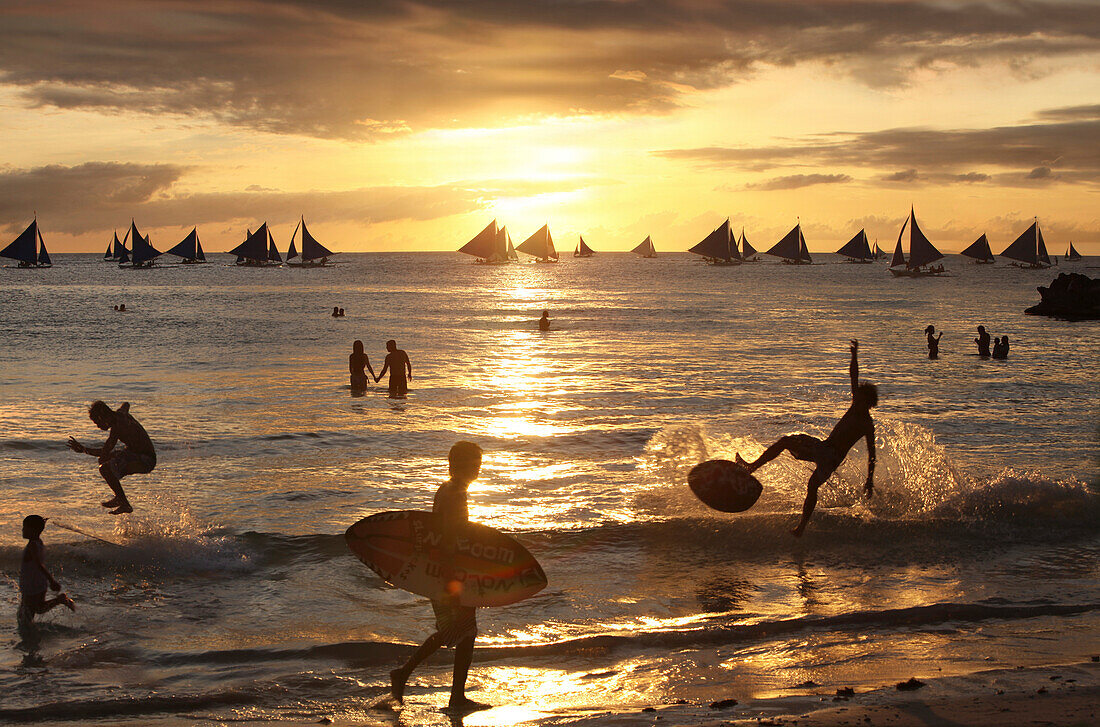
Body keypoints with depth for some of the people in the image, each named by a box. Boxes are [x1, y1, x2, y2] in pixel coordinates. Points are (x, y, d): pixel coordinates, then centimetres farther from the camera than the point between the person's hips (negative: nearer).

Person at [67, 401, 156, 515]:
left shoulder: (117, 427, -22)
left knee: (105, 468, -27)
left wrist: (83, 449, -17)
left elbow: (104, 452, -25)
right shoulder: (120, 414, 4)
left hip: (146, 461, -10)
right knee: (103, 460, 24)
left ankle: (125, 504, -17)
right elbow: (126, 404, 31)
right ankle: (120, 497, 24)